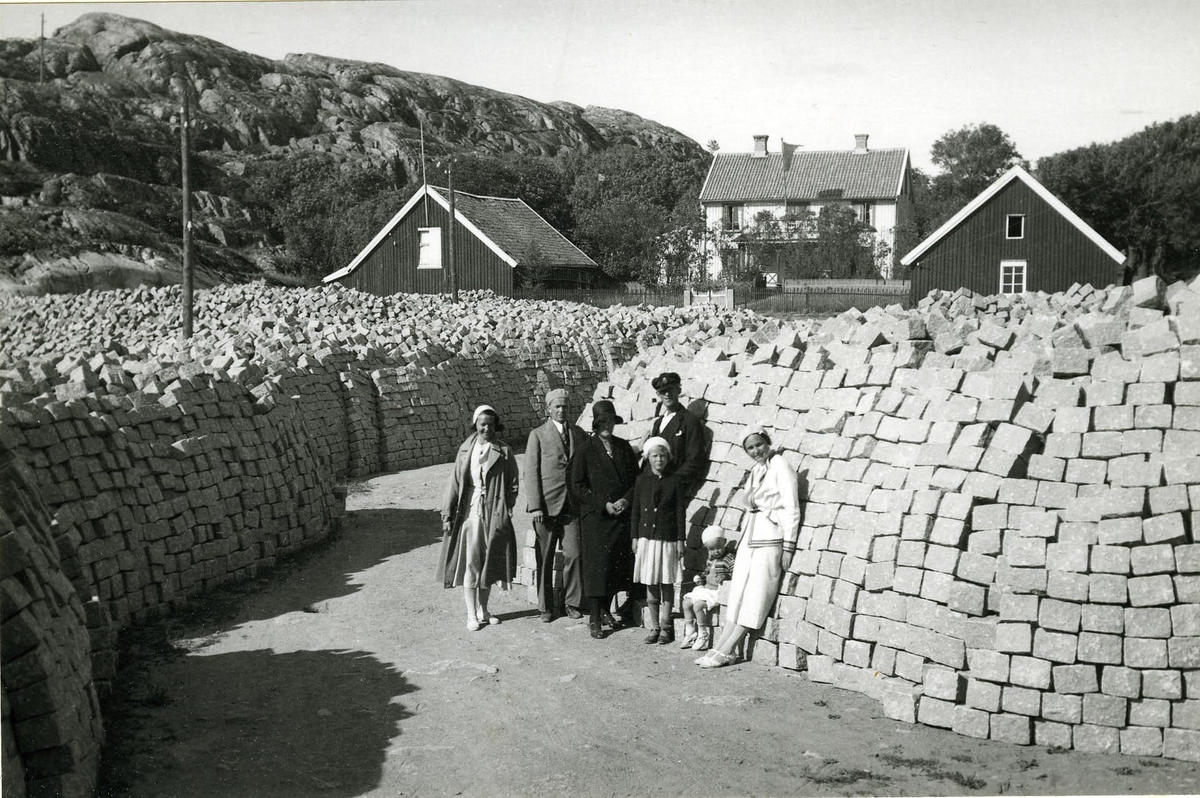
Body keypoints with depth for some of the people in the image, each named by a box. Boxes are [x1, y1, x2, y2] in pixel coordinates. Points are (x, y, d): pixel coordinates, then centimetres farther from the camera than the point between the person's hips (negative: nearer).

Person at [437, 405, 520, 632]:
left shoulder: (503, 451, 1)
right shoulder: (466, 450, 2)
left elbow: (512, 484, 5)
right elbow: (455, 483, 3)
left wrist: (507, 509, -5)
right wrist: (447, 514, 0)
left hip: (494, 516, 1)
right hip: (470, 513, -1)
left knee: (488, 564, 10)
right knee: (469, 564, -2)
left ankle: (483, 610, 23)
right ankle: (471, 615, 4)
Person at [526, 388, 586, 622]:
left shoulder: (578, 433, 12)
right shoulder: (538, 434, 2)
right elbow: (531, 472, -2)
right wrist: (535, 506, -9)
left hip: (572, 504, 2)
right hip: (547, 504, -2)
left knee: (574, 554, -2)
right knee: (545, 558, 5)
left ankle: (572, 603, 13)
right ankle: (546, 606, 16)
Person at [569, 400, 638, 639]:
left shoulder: (624, 447, 9)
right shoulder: (585, 450, -2)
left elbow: (635, 479, 12)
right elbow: (578, 487, -5)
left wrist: (626, 500, -6)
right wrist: (603, 504, -12)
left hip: (621, 516, 4)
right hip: (595, 518, -4)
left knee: (618, 566, 7)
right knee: (596, 566, -4)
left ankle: (605, 611, 24)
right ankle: (594, 619, 4)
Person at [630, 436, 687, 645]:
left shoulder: (674, 481, -2)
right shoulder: (642, 480, 4)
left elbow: (680, 512, -1)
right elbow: (635, 510, 8)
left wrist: (681, 540, -3)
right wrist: (635, 537, 5)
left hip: (667, 538, -2)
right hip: (647, 537, 2)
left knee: (667, 584, 4)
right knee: (650, 585, 6)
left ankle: (665, 627, 13)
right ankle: (654, 627, 14)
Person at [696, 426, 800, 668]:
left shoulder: (780, 467, -8)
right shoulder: (756, 470, 16)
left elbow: (791, 509, -11)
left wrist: (788, 546, -15)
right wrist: (743, 537, 16)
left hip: (770, 537, -8)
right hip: (749, 536, 8)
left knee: (756, 594, -5)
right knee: (738, 591, 4)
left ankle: (726, 650, -5)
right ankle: (721, 647, 4)